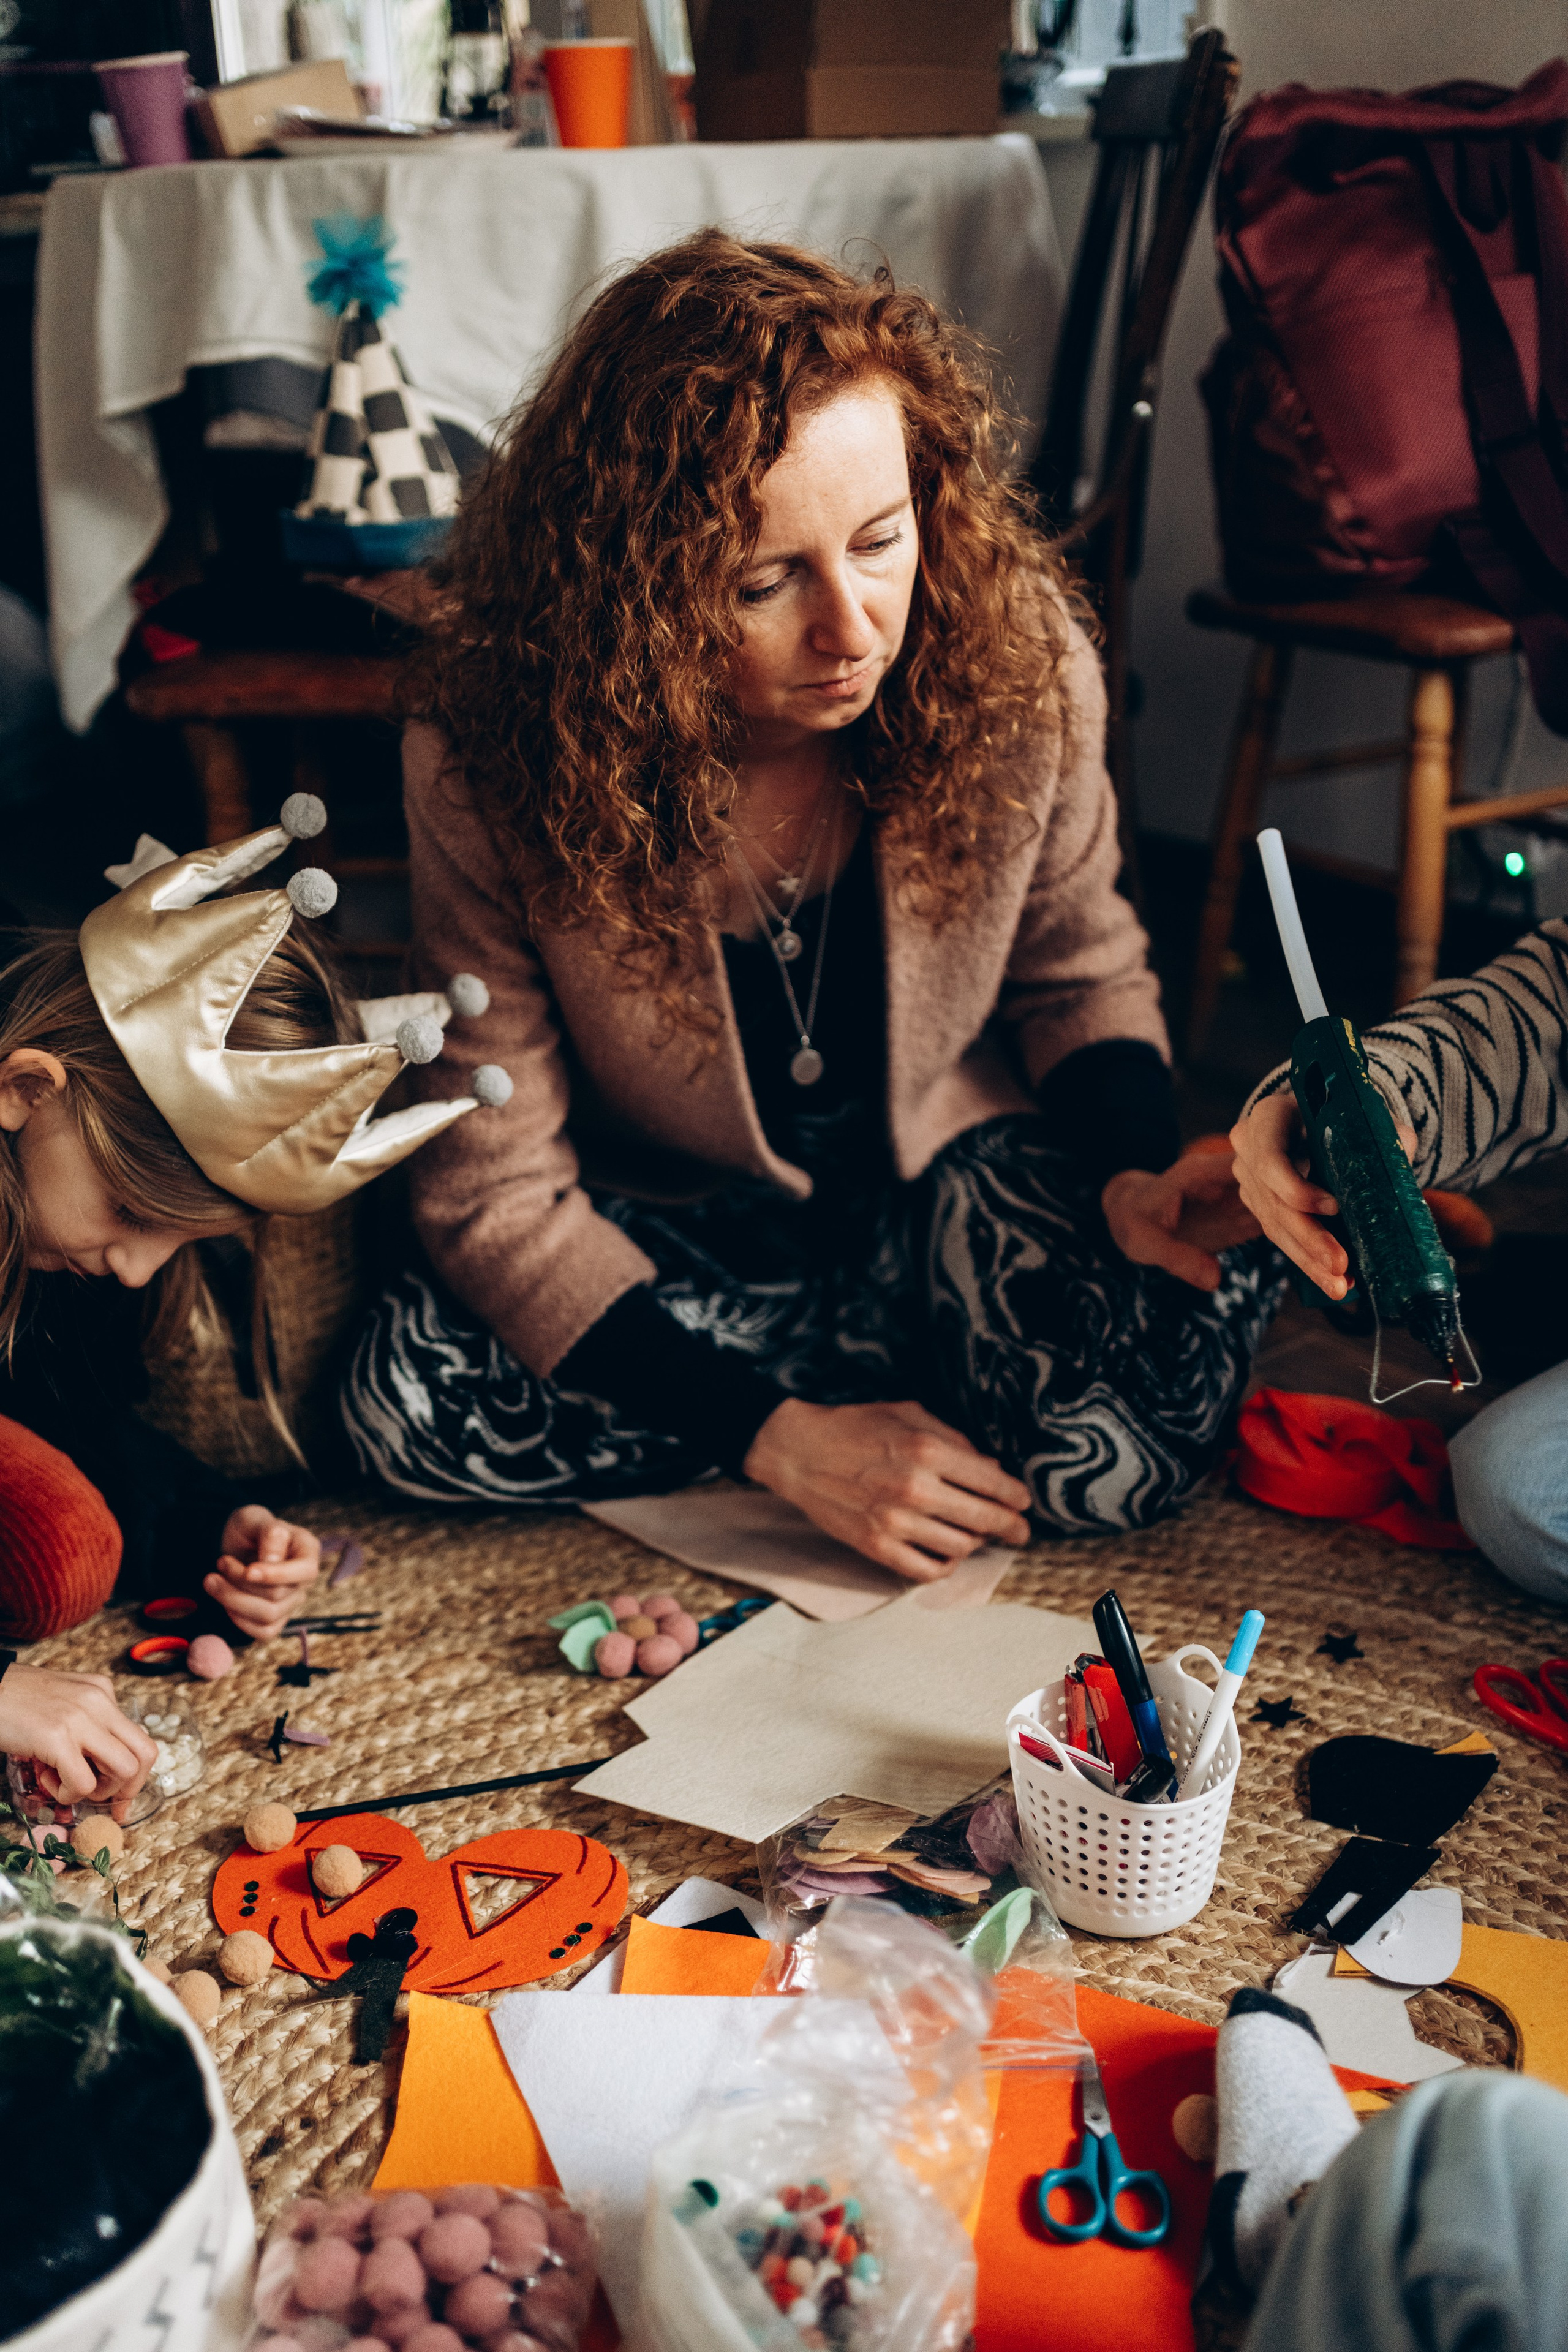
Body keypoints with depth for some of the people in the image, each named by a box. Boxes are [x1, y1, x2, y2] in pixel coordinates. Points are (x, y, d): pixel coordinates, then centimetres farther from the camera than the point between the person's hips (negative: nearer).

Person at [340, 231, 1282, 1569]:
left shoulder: (1021, 665, -19)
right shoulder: (492, 771, -24)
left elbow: (1080, 970, 1)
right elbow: (499, 1195, -20)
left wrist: (1137, 1177, -21)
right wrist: (778, 1437, -28)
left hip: (960, 1196, 0)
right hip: (679, 1235, 1)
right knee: (412, 1401, -26)